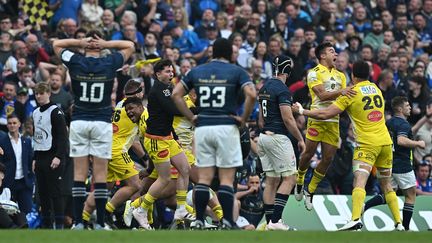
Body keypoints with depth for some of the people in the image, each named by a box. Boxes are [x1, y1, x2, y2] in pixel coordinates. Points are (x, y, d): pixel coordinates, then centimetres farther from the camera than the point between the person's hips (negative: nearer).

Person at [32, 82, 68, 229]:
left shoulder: (55, 111, -8)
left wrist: (58, 156, -20)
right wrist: (35, 158, 18)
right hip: (40, 158, 8)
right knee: (42, 193, 7)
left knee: (55, 192, -8)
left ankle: (59, 224, -8)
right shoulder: (36, 113, 16)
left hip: (53, 158, -8)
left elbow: (63, 136, -14)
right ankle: (46, 224, 11)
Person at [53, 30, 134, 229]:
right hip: (102, 122, -1)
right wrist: (106, 44, -1)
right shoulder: (109, 64, -3)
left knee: (79, 173, 1)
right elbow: (130, 46, 13)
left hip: (79, 121, 1)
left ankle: (78, 222, -4)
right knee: (100, 174, -1)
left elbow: (57, 44, 14)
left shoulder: (75, 62, -3)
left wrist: (80, 42, 1)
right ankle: (100, 223, -3)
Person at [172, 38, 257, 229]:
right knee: (227, 178, 0)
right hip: (227, 127, -3)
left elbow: (176, 94, 7)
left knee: (204, 178, 6)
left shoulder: (197, 71, 10)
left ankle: (199, 221, 3)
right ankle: (227, 222, -7)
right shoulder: (236, 72, -1)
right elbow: (251, 95, -15)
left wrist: (191, 117, 9)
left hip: (202, 128, 3)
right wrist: (244, 119, -3)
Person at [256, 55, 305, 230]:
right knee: (289, 178, -6)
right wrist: (300, 139, -8)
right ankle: (275, 221, -14)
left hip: (264, 137, 9)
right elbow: (288, 119, -17)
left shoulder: (265, 87, 13)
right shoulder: (282, 89, -14)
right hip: (278, 137, -9)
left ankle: (270, 221, 8)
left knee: (272, 180, 10)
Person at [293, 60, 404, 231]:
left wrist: (302, 111, 5)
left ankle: (355, 219, -37)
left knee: (359, 182, -18)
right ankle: (398, 224, 14)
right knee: (386, 185, 15)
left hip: (367, 143, -6)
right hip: (386, 142, 6)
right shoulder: (375, 88, 13)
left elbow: (325, 114, -8)